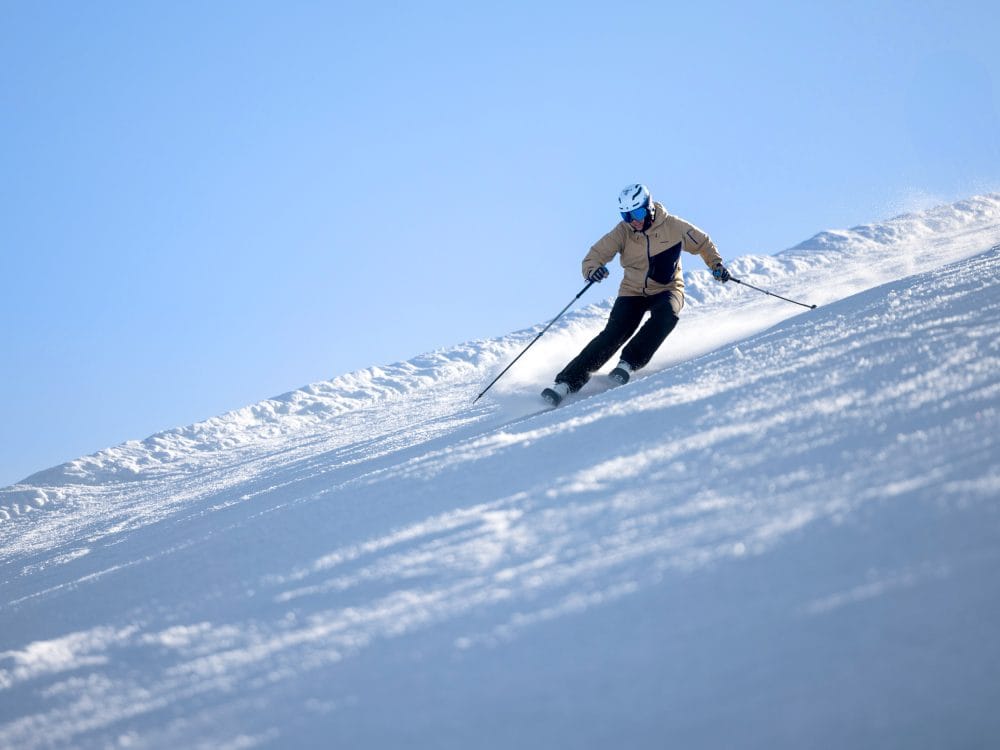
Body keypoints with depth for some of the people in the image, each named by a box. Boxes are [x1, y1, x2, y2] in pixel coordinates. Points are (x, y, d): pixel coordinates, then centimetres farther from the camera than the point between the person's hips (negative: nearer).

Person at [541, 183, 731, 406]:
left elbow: (702, 243, 8)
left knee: (666, 314, -34)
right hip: (633, 292, 0)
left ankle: (628, 363, -26)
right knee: (615, 333, -19)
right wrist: (592, 270, -37)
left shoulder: (672, 226, -9)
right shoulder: (622, 232, -9)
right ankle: (568, 381, -19)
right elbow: (595, 255, -15)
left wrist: (716, 264, -5)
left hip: (667, 290, 0)